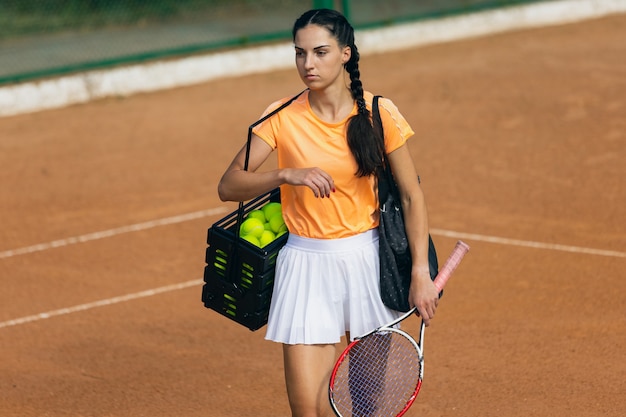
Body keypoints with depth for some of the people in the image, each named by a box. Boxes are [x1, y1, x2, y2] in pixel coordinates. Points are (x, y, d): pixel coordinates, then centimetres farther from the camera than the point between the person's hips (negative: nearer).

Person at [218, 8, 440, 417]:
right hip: (306, 264, 0)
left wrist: (421, 274, -8)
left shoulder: (379, 113, -5)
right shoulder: (282, 118, -5)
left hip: (366, 259, 0)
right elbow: (228, 186, -8)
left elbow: (412, 196, -1)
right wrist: (286, 175, -24)